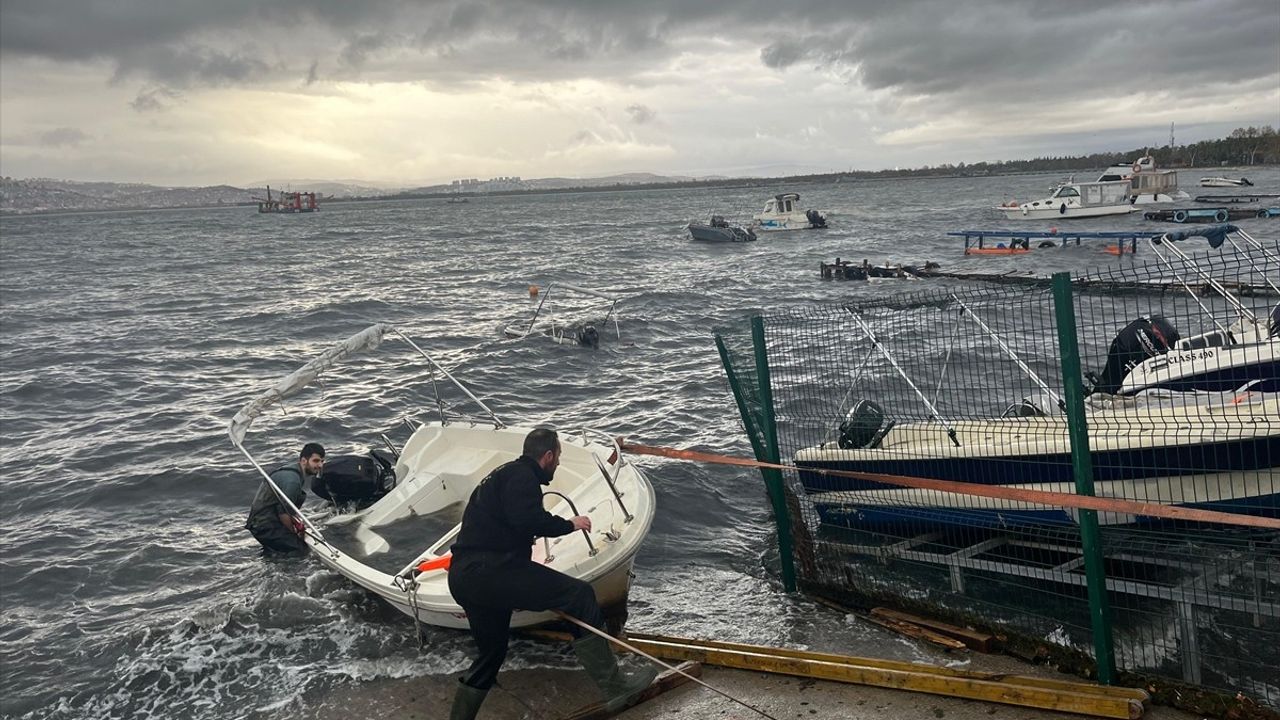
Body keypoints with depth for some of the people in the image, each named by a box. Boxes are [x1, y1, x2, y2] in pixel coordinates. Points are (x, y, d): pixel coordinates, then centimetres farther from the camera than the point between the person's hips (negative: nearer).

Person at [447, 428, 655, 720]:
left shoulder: (501, 475, 28)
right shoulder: (522, 475, -5)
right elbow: (527, 517, -22)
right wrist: (569, 524, -8)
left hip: (463, 580, 11)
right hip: (488, 572, -11)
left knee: (491, 654, 24)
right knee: (579, 595, -13)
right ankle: (614, 685, -16)